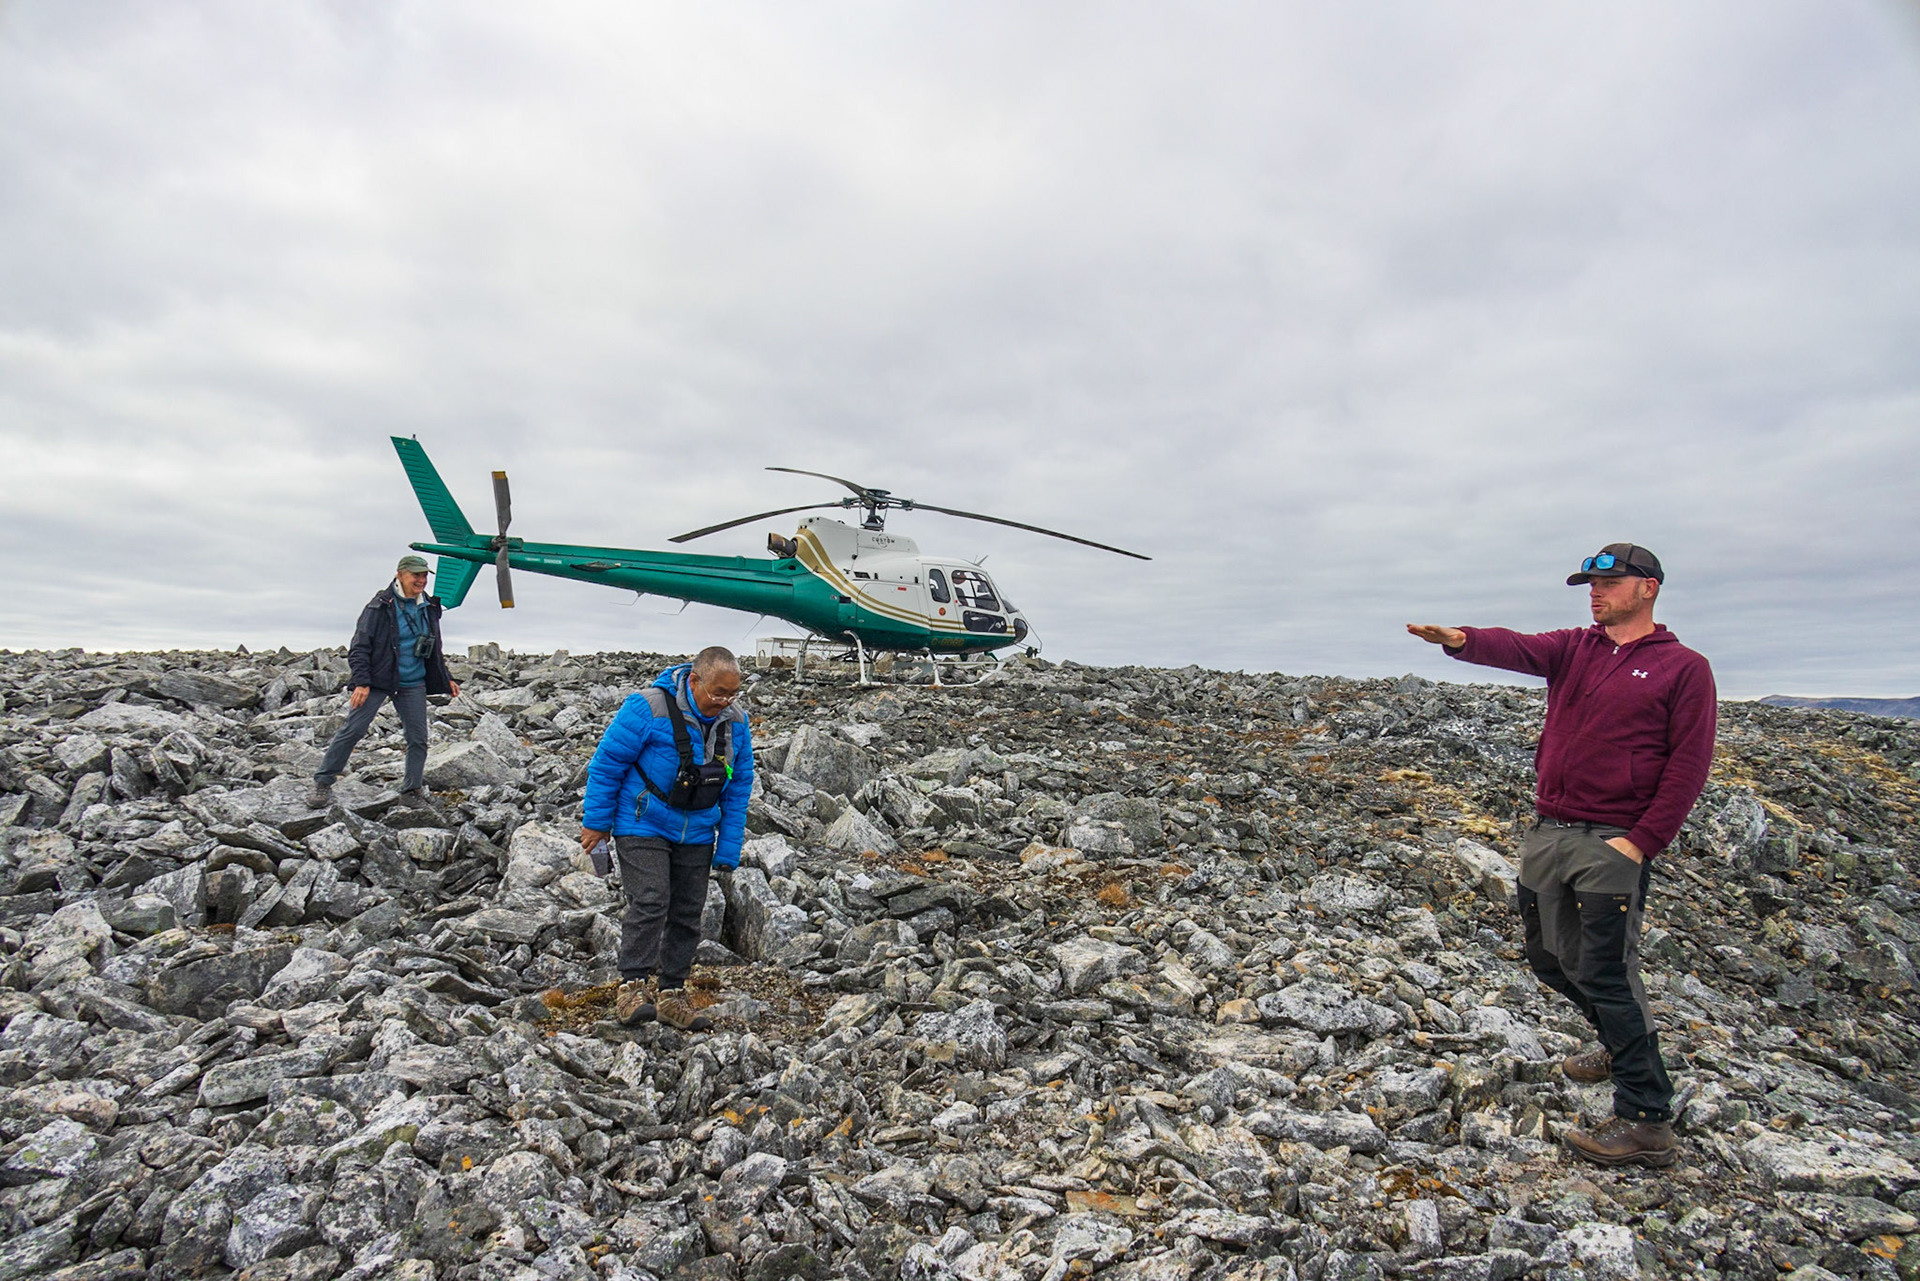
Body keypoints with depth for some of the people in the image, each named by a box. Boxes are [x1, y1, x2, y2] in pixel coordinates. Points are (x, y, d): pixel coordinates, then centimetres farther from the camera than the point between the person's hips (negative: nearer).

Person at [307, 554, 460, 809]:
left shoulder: (429, 607, 8)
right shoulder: (381, 606, -9)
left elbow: (434, 651, 21)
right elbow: (359, 647, -10)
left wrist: (446, 680, 18)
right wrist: (361, 682, -19)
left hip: (413, 684, 5)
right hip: (378, 680, -5)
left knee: (418, 738, 3)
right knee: (353, 729, -8)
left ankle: (413, 789, 16)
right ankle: (323, 783, 5)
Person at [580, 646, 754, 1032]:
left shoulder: (736, 721, -4)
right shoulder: (648, 709, -20)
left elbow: (739, 784, 6)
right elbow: (607, 764, -10)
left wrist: (729, 847, 4)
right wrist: (596, 822, -5)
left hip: (696, 834, 5)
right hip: (643, 826, -5)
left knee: (688, 912, 7)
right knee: (649, 902, -16)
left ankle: (671, 993, 18)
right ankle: (633, 987, -5)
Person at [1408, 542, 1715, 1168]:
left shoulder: (1684, 668, -1)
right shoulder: (1572, 649, 11)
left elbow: (1689, 764, -6)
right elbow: (1516, 649, -10)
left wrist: (1641, 841, -14)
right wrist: (1462, 640, -32)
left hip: (1614, 842, -6)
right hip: (1548, 834, 6)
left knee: (1605, 972, -8)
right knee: (1549, 958, 15)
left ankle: (1647, 1122, 3)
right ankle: (1625, 1042, 40)